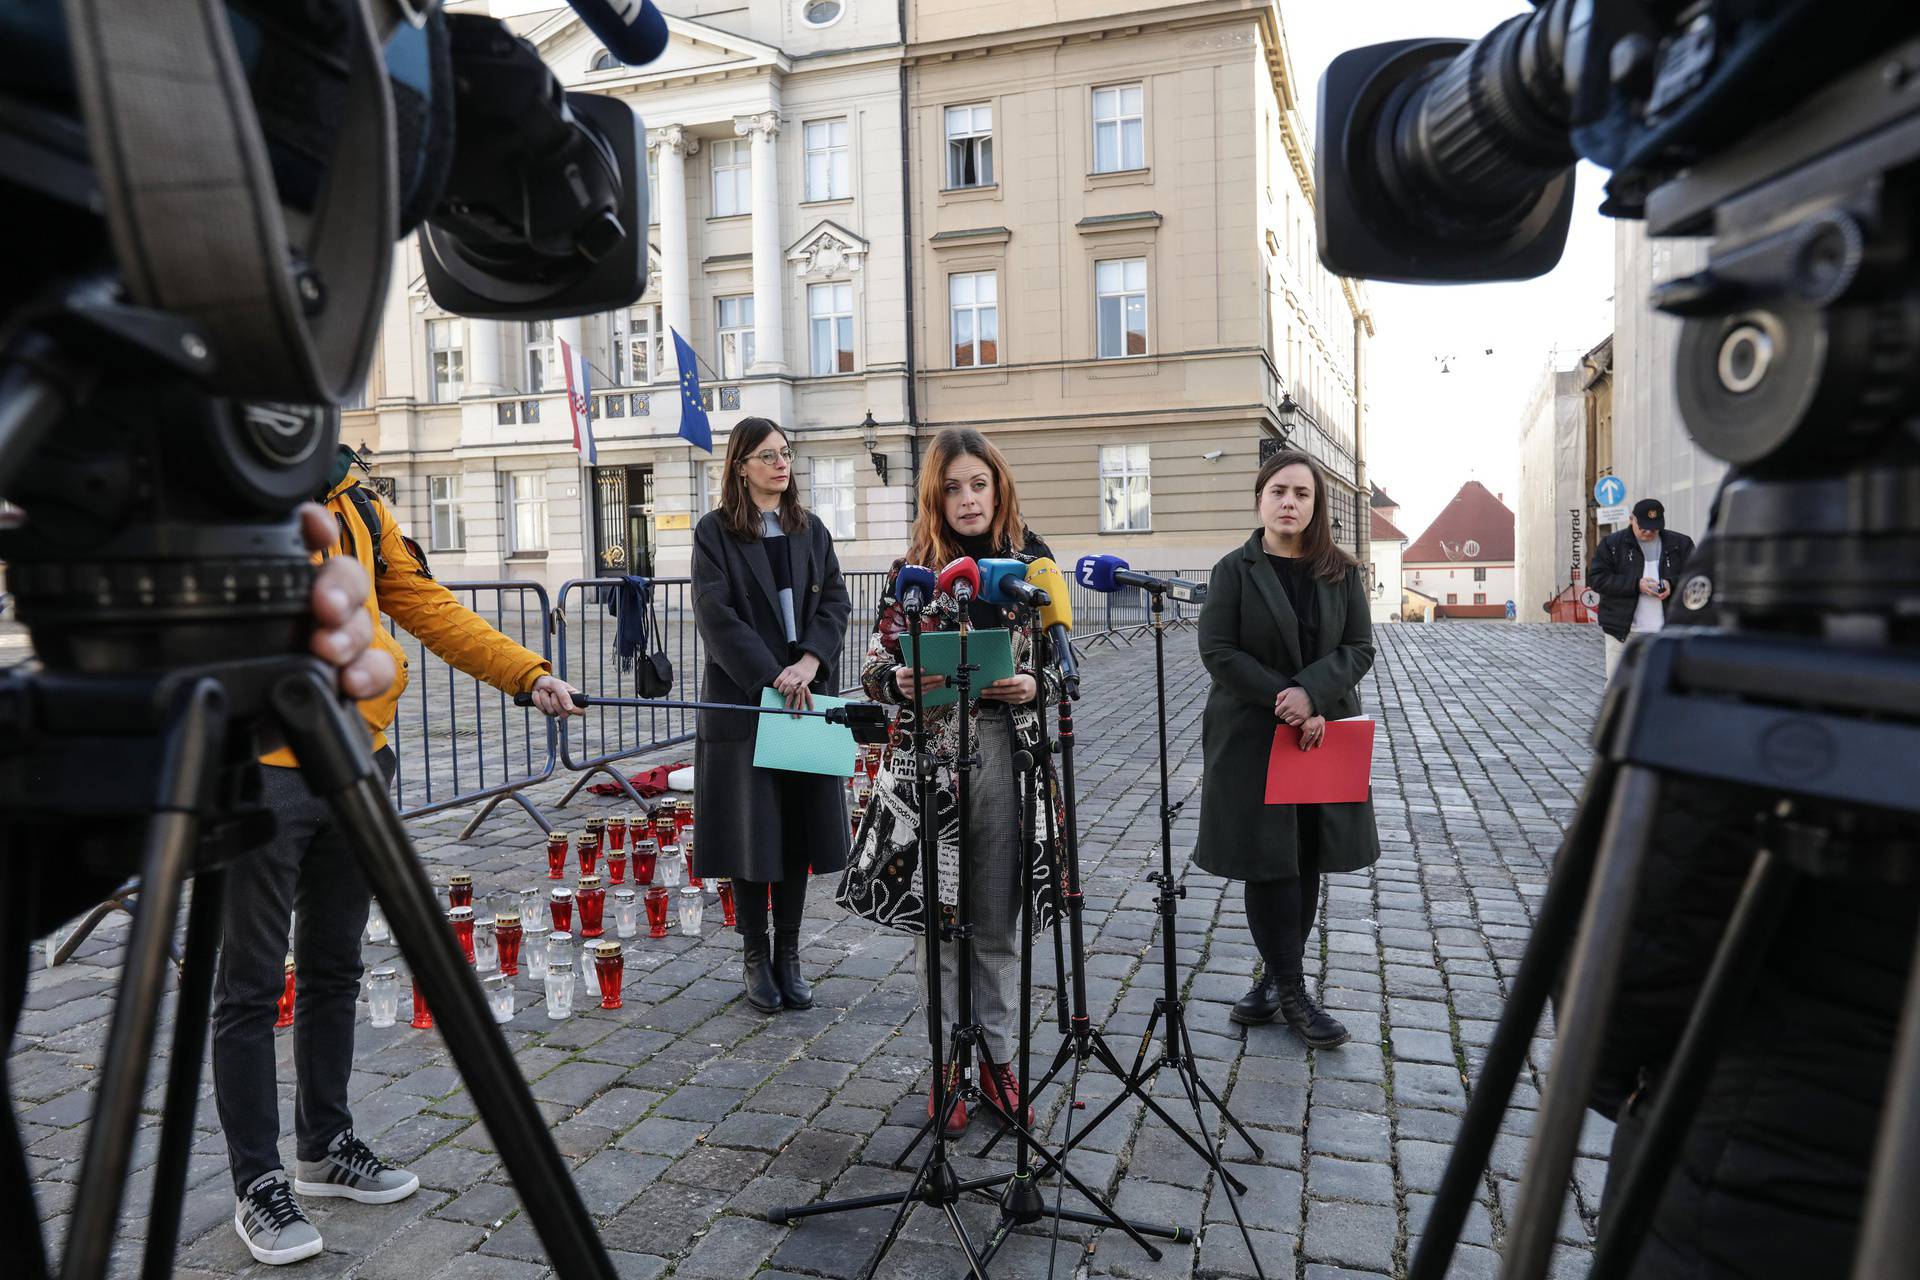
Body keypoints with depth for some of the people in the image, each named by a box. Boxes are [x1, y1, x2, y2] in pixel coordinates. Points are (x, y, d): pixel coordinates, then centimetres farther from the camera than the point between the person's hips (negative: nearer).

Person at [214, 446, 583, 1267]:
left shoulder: (357, 506, 11)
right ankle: (258, 1184, 21)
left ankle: (325, 1145, 34)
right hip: (258, 773, -6)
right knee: (251, 986, 6)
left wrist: (527, 674, 4)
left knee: (334, 968, 17)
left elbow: (427, 605, 10)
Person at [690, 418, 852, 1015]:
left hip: (807, 695, 4)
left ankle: (788, 955, 19)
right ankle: (755, 957, 16)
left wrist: (808, 662, -14)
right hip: (743, 699, -4)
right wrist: (773, 679, -16)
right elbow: (716, 615, -10)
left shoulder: (811, 531, 12)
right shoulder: (715, 531, -1)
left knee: (799, 828, 7)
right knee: (751, 830, 2)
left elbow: (835, 603, 3)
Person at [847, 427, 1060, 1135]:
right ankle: (947, 1060, 21)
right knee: (939, 916, 5)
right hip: (929, 758, -1)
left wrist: (1035, 686, -11)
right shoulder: (913, 569, 3)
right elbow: (876, 670, 3)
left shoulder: (1033, 561, 5)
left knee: (997, 919, 10)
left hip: (1009, 756, 1)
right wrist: (900, 681, -19)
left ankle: (997, 1055, 26)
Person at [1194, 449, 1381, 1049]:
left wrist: (1311, 692, -19)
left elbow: (1359, 648, 0)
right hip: (1253, 735, -3)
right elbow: (1218, 649, -9)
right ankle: (1291, 992, 9)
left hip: (1325, 732, 3)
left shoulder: (1341, 572, 5)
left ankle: (1277, 976, 22)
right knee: (1269, 860, -1)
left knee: (1307, 860, 7)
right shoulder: (1235, 569, -2)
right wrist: (1287, 703, -17)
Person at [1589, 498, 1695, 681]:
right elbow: (1596, 578, -6)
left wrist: (1672, 584, -12)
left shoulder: (1680, 544, 9)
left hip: (1666, 631, 2)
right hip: (1623, 631, -2)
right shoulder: (1611, 544, 2)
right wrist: (1635, 584, -15)